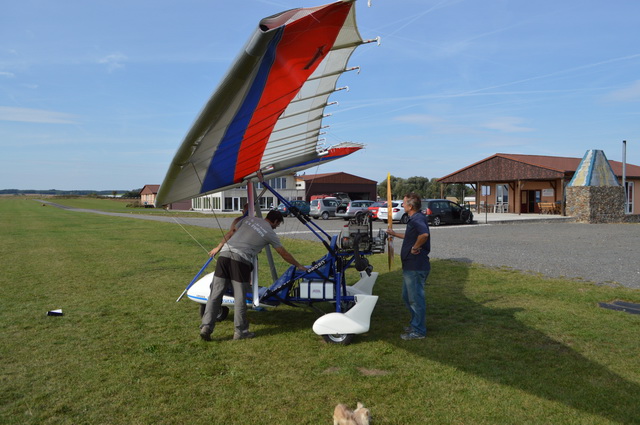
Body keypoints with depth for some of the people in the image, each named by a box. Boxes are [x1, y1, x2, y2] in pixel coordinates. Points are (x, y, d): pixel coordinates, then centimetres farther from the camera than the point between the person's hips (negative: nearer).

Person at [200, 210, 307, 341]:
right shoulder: (271, 233, 10)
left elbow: (230, 233, 21)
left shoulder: (249, 219, 21)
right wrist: (299, 266, 32)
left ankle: (206, 326, 4)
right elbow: (284, 254, 19)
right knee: (240, 297, 6)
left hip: (224, 253, 5)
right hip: (241, 260, -5)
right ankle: (240, 331, 14)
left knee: (216, 293, 6)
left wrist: (218, 247, 31)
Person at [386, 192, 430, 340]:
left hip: (416, 267, -11)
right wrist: (395, 234, 37)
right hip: (410, 266, 11)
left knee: (416, 298, 1)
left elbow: (424, 234, -40)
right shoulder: (414, 219, 14)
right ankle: (415, 324, 33)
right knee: (407, 296, 21)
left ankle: (418, 331, 13)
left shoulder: (417, 219, -20)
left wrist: (415, 247, -26)